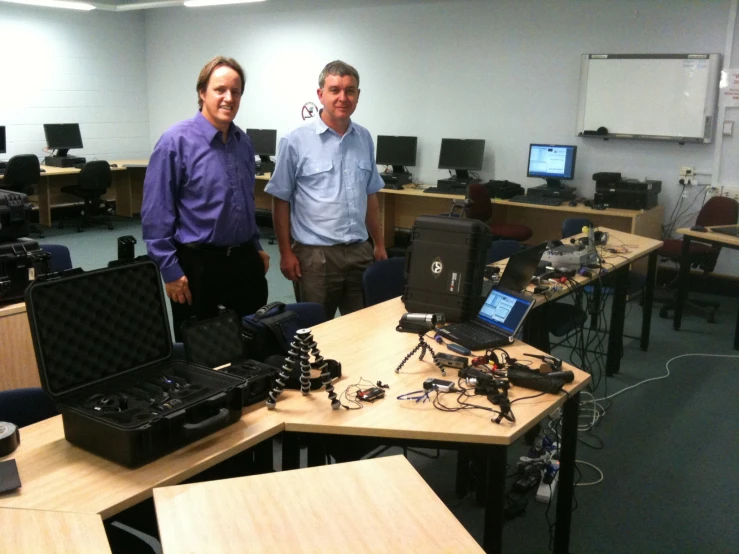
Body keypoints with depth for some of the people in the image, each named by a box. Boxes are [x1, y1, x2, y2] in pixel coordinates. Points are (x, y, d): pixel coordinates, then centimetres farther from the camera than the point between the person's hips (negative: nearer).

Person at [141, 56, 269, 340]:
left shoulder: (243, 141, 7)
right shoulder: (176, 141, -12)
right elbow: (155, 213, -13)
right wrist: (170, 270, -15)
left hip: (244, 260, 6)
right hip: (198, 263, -6)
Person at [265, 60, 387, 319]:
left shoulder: (364, 139, 8)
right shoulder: (296, 141, -7)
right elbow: (281, 201, -4)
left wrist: (379, 244, 14)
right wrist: (286, 253, -6)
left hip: (360, 251, 5)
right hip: (315, 255, -4)